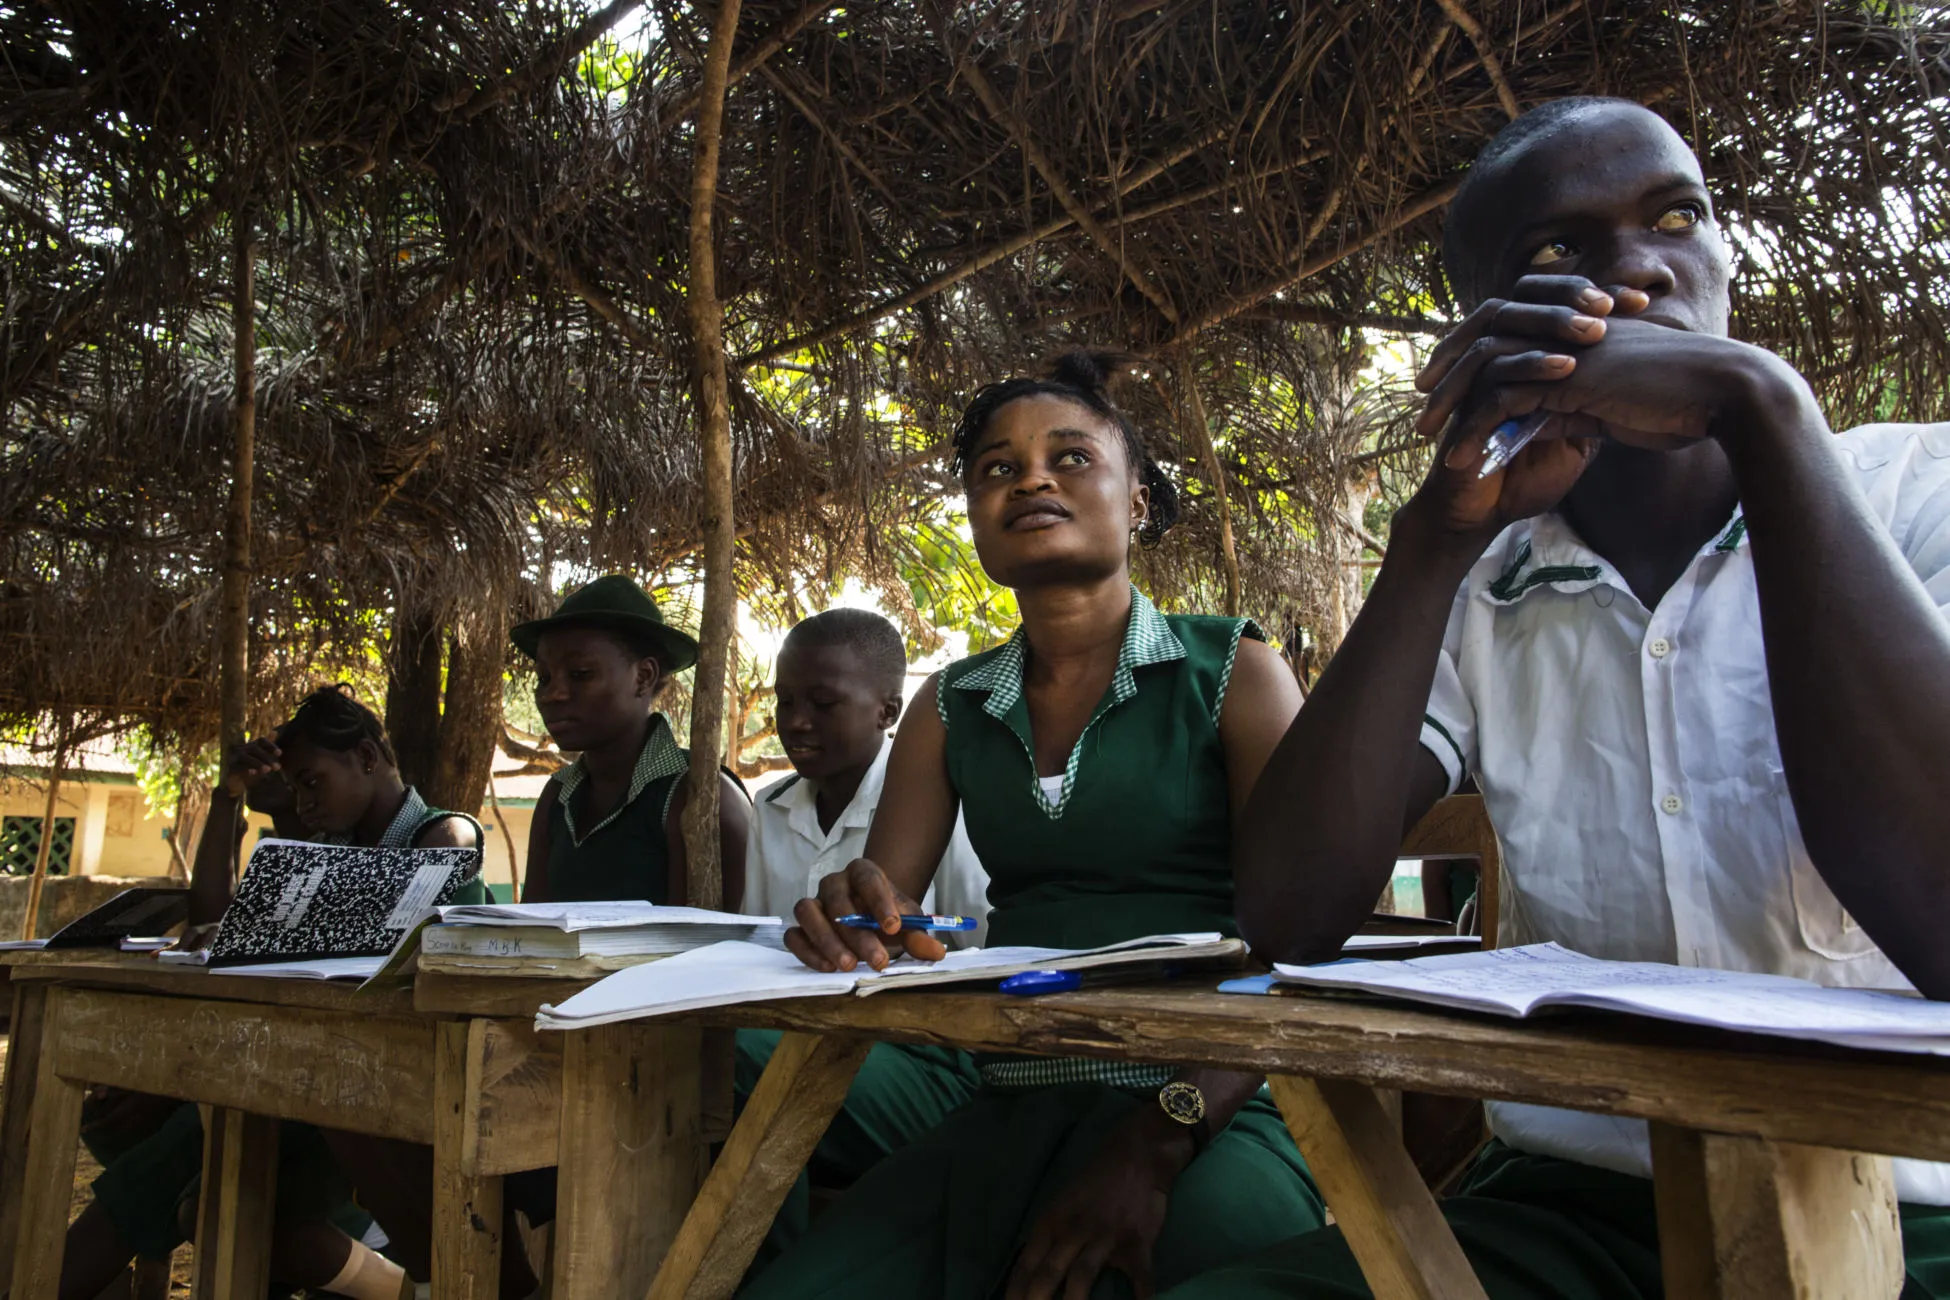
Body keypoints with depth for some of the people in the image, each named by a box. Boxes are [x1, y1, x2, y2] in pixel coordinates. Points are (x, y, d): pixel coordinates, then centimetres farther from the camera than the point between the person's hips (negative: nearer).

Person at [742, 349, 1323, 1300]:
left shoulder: (1230, 673, 0)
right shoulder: (950, 709, 12)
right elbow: (882, 897, 8)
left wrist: (1156, 1146, -20)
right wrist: (850, 922, -18)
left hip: (1200, 1111, -2)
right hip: (1006, 1114, 3)